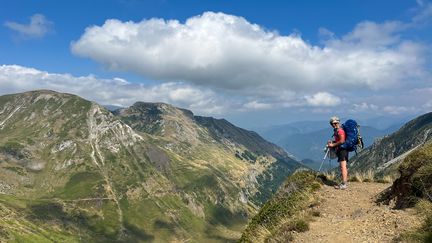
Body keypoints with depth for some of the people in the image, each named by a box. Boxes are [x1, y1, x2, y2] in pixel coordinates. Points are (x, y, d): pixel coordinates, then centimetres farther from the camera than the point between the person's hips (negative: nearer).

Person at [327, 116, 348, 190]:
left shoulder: (340, 130, -14)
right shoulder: (336, 131, 18)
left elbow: (342, 141, -23)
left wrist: (333, 145, -16)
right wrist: (332, 142, 10)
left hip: (342, 149, -11)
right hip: (340, 150, 11)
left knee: (343, 166, -13)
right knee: (342, 166, 16)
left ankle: (344, 184, -15)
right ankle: (345, 182, 25)